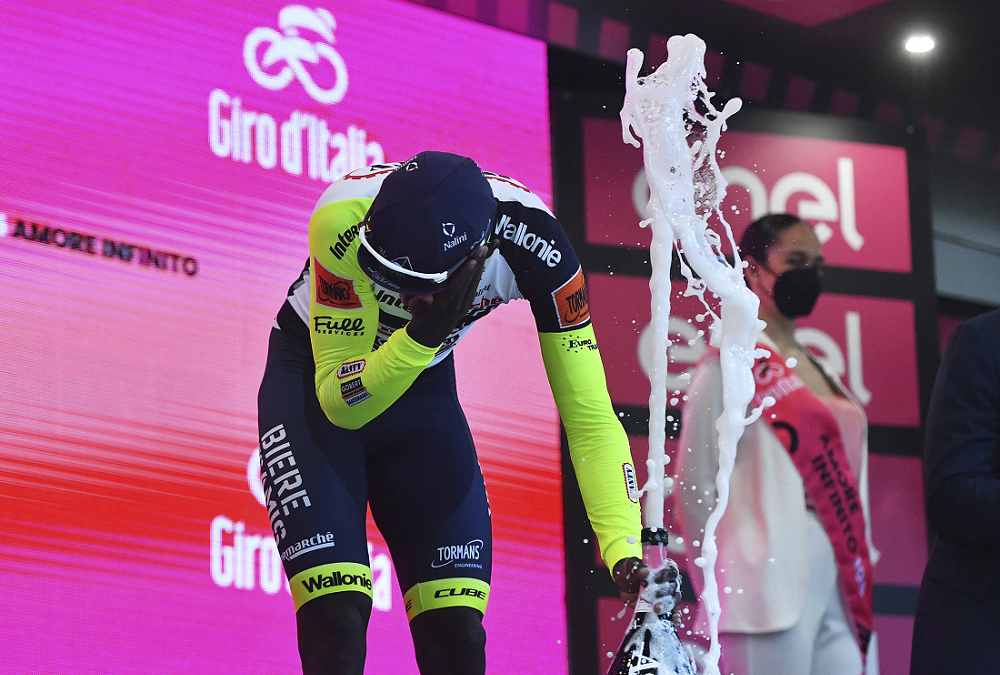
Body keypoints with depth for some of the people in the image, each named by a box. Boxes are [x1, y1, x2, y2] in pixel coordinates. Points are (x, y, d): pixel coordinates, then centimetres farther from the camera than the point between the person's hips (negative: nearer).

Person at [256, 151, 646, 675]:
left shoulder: (531, 242, -28)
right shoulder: (344, 220, -35)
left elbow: (589, 415, -22)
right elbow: (341, 401, -27)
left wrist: (625, 550, -32)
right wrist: (425, 333, -43)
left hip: (425, 389, 2)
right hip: (316, 383, -2)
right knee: (337, 628, -19)